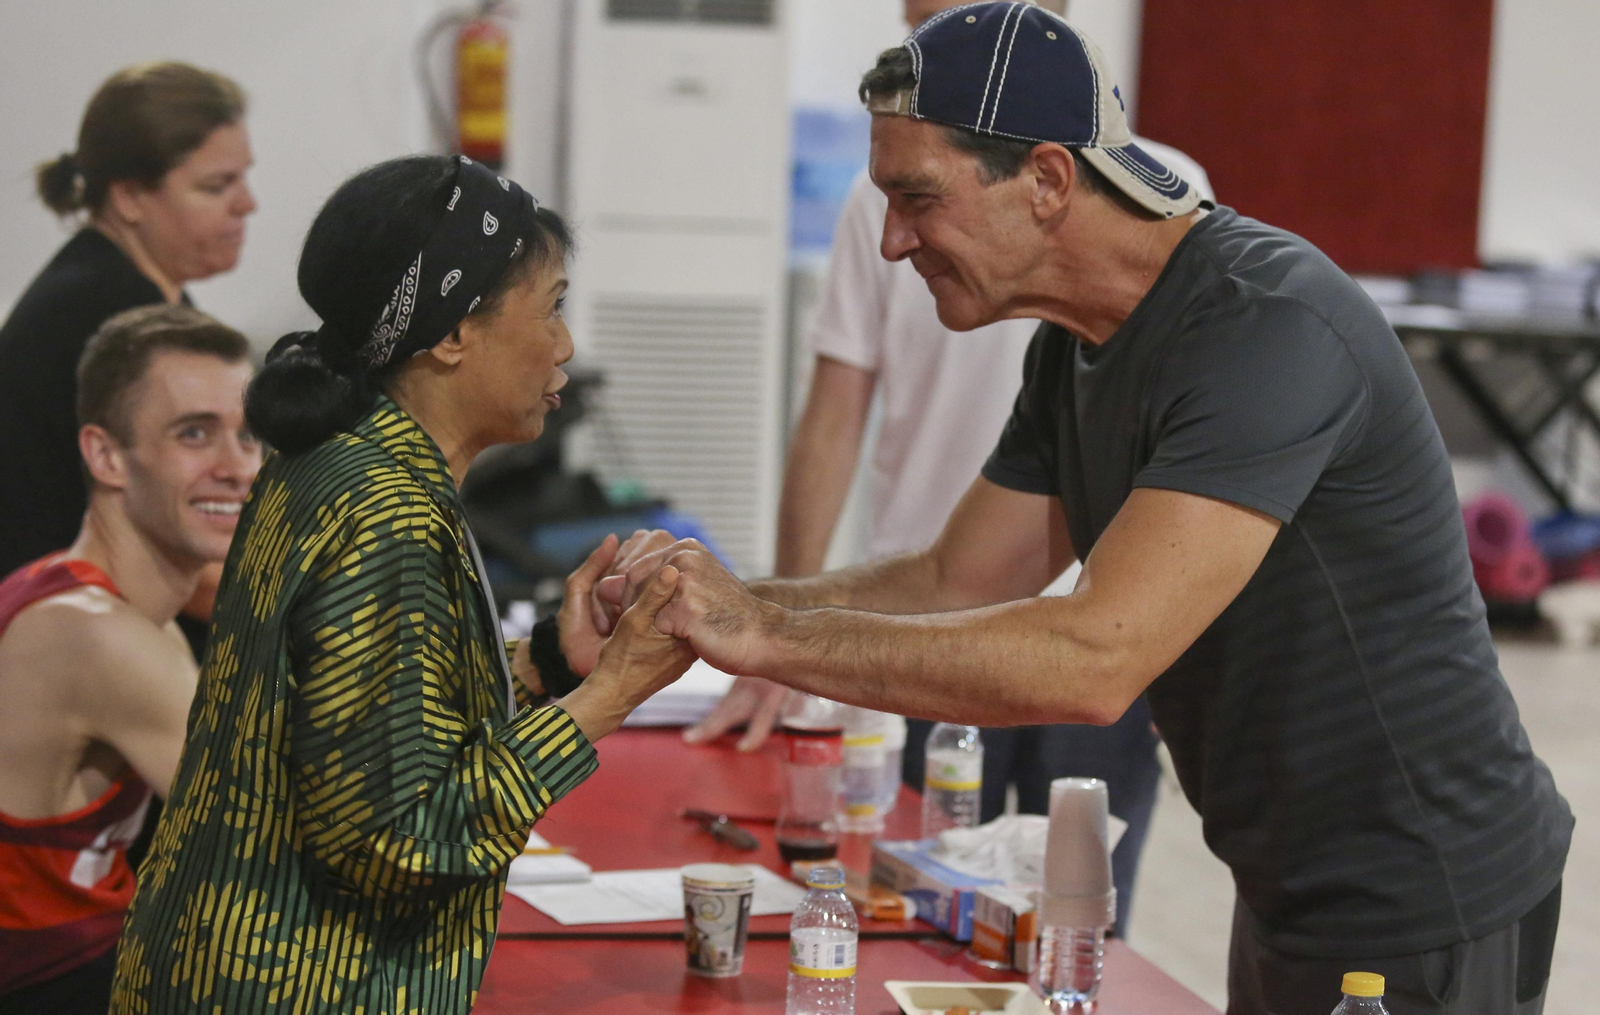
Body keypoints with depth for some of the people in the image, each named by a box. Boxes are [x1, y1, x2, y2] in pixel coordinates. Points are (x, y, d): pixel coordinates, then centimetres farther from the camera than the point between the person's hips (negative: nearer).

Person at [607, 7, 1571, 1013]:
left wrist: (769, 639, -29)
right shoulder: (1076, 346, 5)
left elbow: (1094, 662, -34)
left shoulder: (1266, 326, -28)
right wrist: (727, 601, -10)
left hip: (1424, 921, -9)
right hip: (1291, 893, 9)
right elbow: (955, 584, 8)